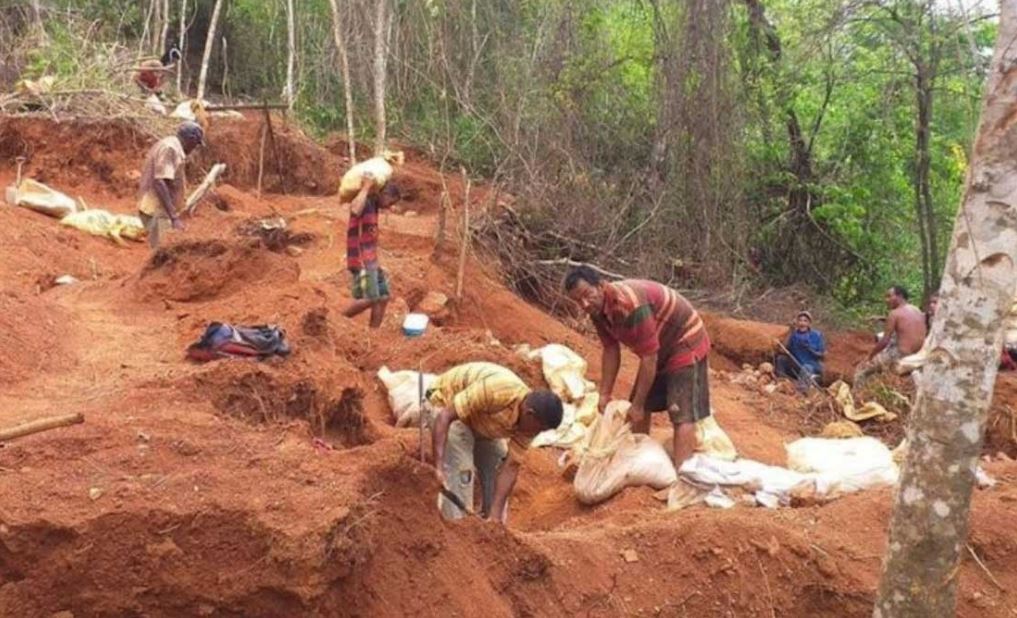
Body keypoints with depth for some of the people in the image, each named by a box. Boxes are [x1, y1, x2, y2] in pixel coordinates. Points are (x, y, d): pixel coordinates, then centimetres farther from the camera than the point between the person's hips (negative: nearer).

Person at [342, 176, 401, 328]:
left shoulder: (373, 205, 14)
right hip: (361, 261, -10)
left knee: (383, 297, 8)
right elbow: (355, 210, -39)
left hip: (371, 261, 10)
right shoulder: (364, 203, -13)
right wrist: (366, 187, -29)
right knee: (370, 299, -14)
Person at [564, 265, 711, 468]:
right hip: (657, 349, 9)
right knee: (641, 408, 13)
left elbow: (649, 358, -30)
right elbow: (611, 350, 2)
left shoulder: (629, 305, -35)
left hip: (686, 342, -9)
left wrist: (638, 405, -23)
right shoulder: (598, 309, -8)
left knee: (683, 415, -16)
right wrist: (605, 394, 0)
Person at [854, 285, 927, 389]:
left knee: (862, 370, 5)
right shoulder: (918, 311, 12)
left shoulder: (894, 313, -10)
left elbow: (884, 341, -12)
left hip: (901, 357, -8)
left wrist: (870, 356, -1)